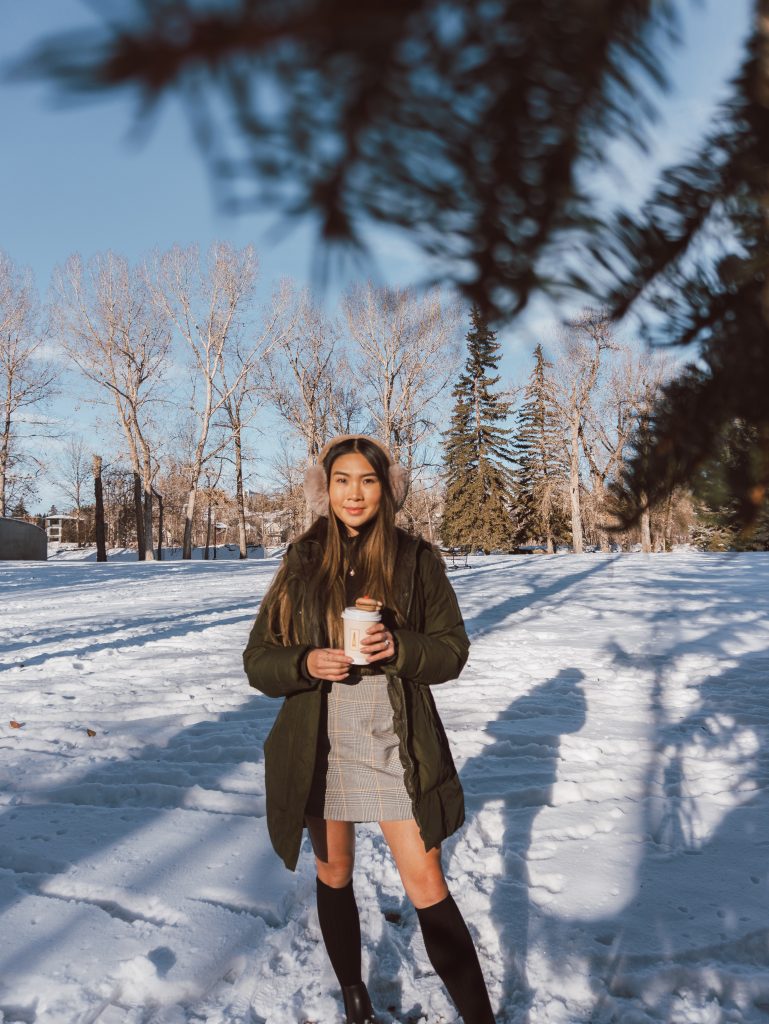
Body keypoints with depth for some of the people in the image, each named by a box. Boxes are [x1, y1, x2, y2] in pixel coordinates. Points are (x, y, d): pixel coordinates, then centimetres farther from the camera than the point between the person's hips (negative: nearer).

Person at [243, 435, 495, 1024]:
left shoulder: (416, 559, -4)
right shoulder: (301, 563, 0)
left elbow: (452, 650, -2)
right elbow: (258, 660, 1)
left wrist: (398, 647, -21)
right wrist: (306, 663, -19)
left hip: (395, 745, -2)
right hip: (321, 747, 3)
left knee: (426, 885, -2)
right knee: (334, 874, 17)